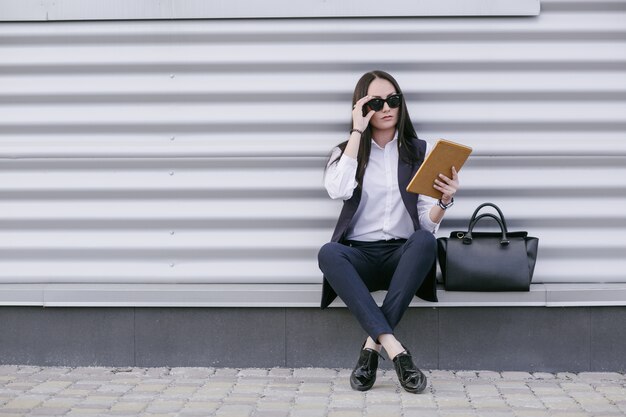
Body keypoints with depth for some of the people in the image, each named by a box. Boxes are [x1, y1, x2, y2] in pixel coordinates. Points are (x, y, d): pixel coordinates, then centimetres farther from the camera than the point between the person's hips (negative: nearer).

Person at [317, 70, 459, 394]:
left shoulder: (419, 151, 9)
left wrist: (444, 202, -20)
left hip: (403, 255, 0)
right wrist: (358, 132, -10)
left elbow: (428, 222, 2)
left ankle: (372, 346, -32)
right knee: (328, 253, -34)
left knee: (425, 241, -34)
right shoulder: (346, 151, 9)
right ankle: (394, 349, -41)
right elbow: (338, 190, -15)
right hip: (359, 256, 0)